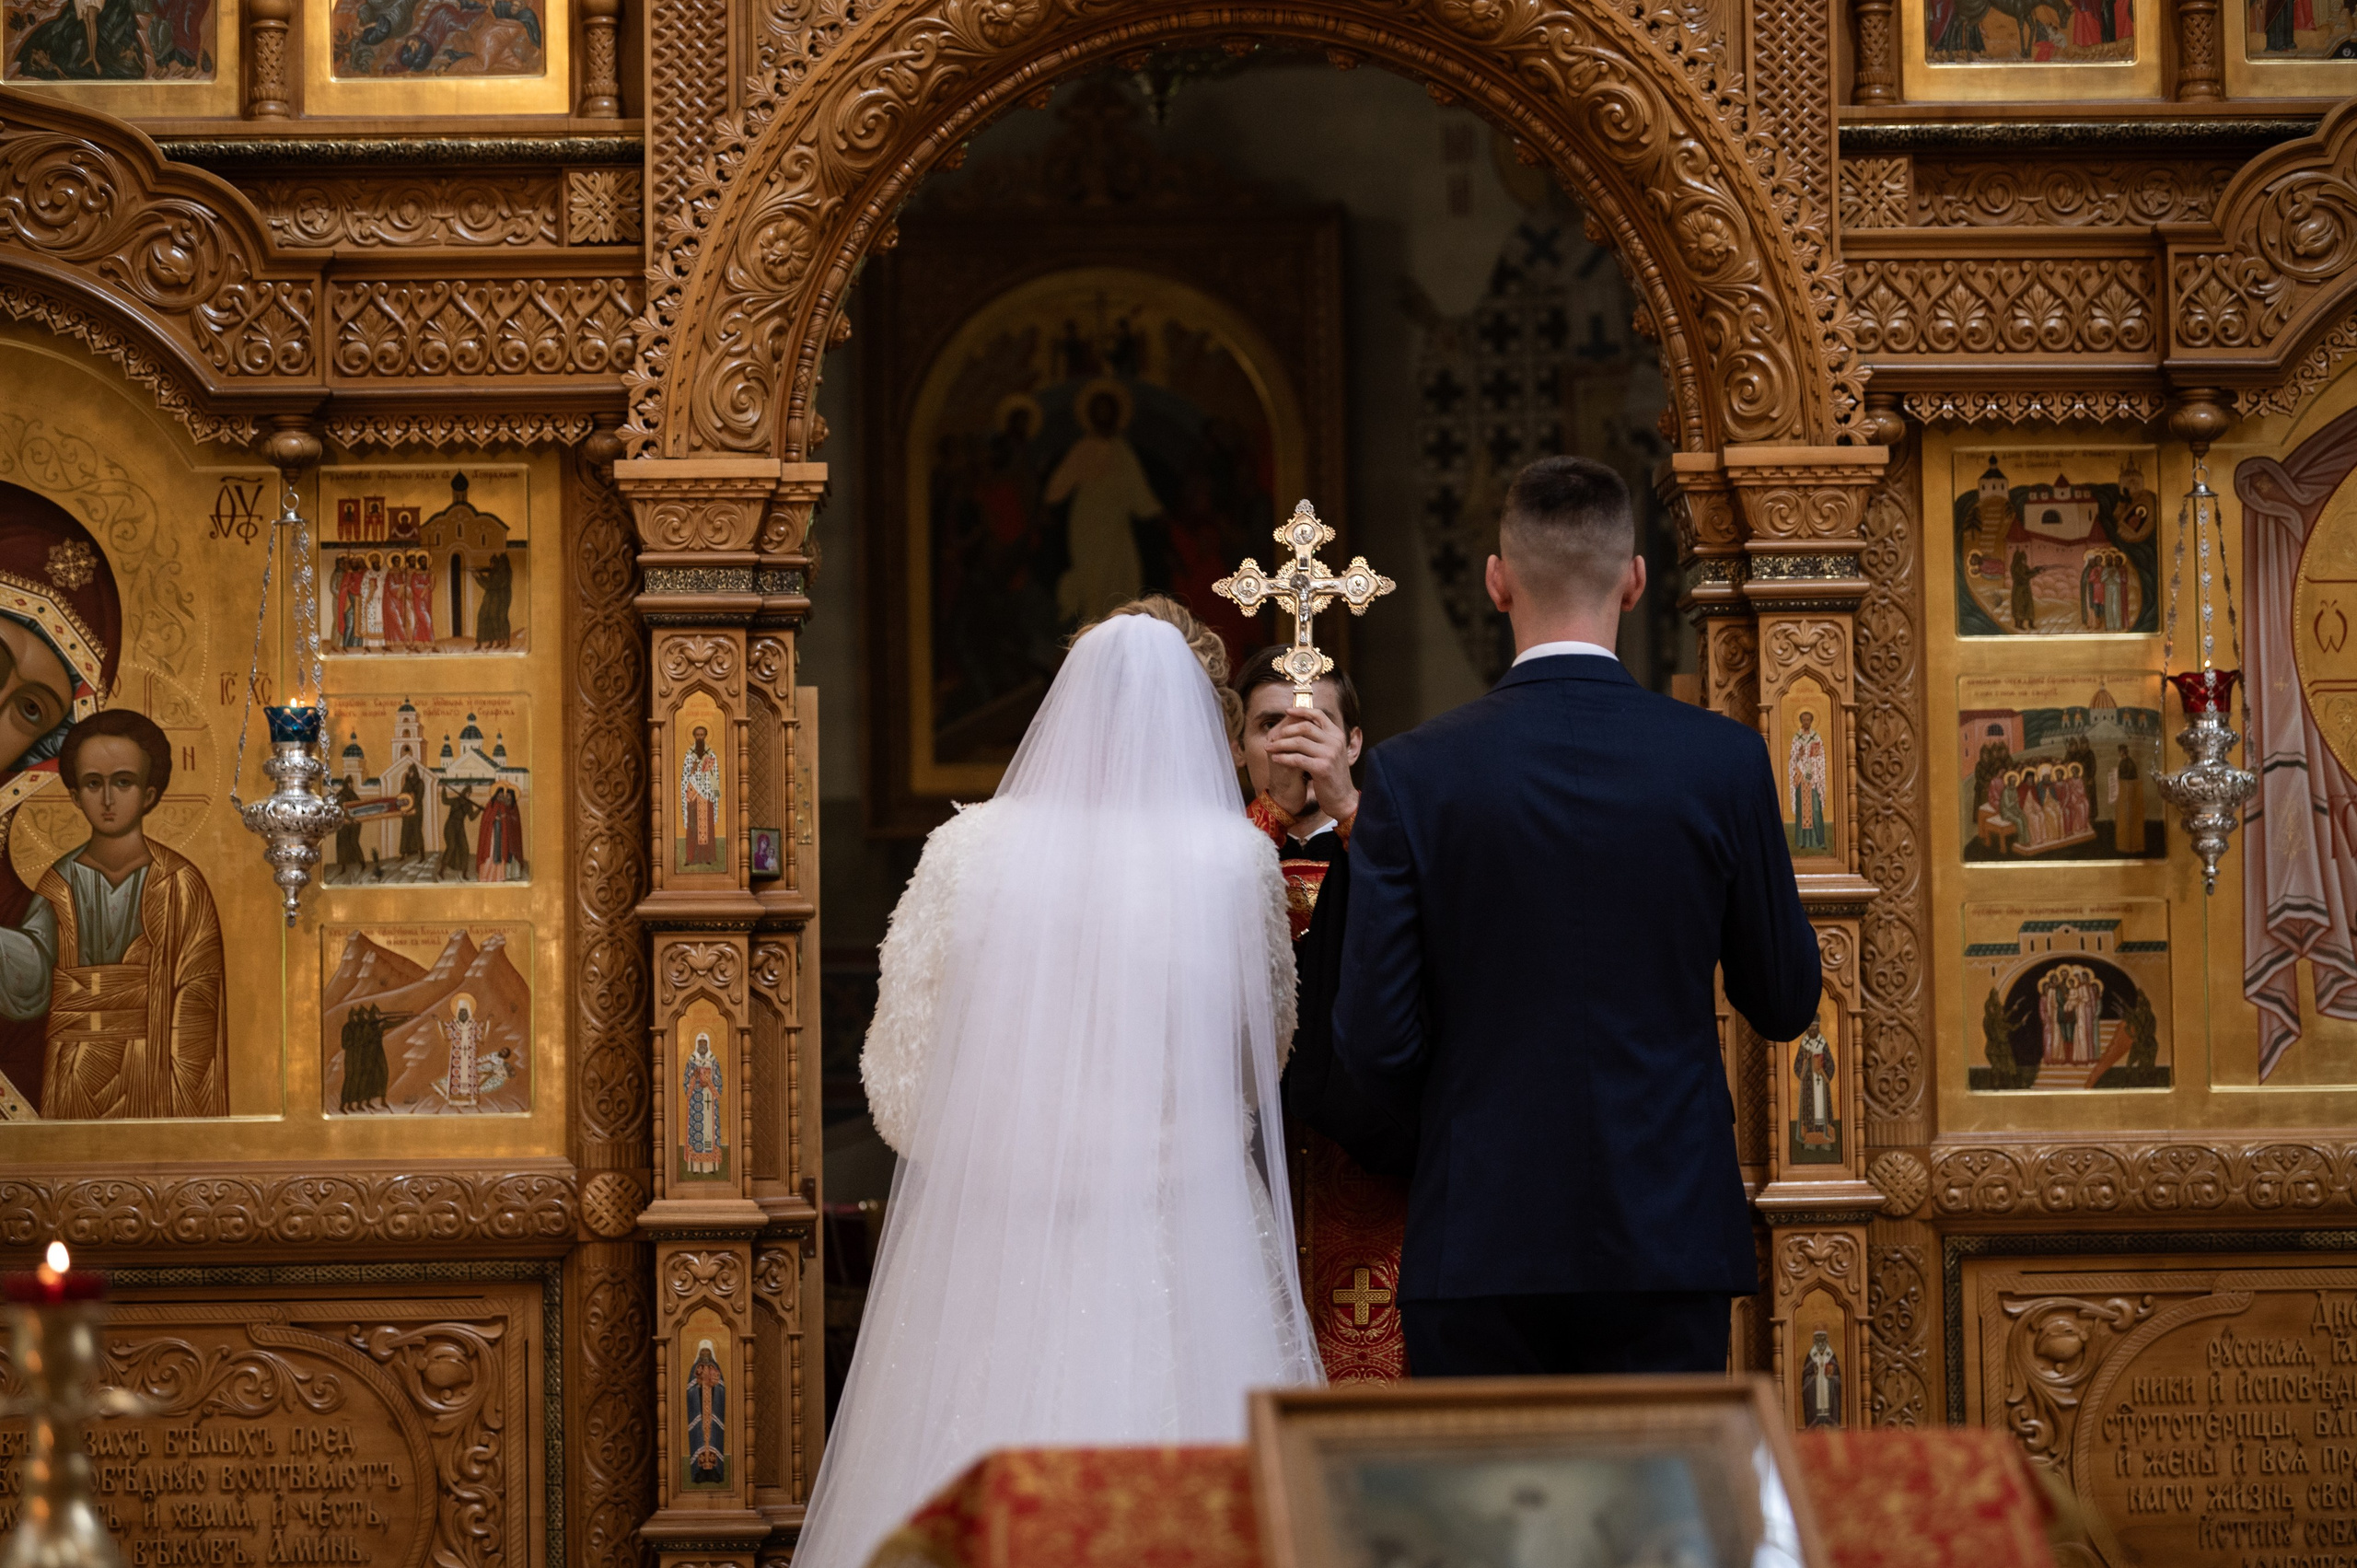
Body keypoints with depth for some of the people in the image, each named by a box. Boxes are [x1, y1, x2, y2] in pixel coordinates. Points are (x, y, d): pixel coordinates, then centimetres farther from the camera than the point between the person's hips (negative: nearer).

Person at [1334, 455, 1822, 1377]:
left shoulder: (1412, 774, -6)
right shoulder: (1724, 762, -4)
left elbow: (1371, 1042, -5)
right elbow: (1784, 1006, 6)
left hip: (1479, 1240, -1)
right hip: (1669, 1238, 1)